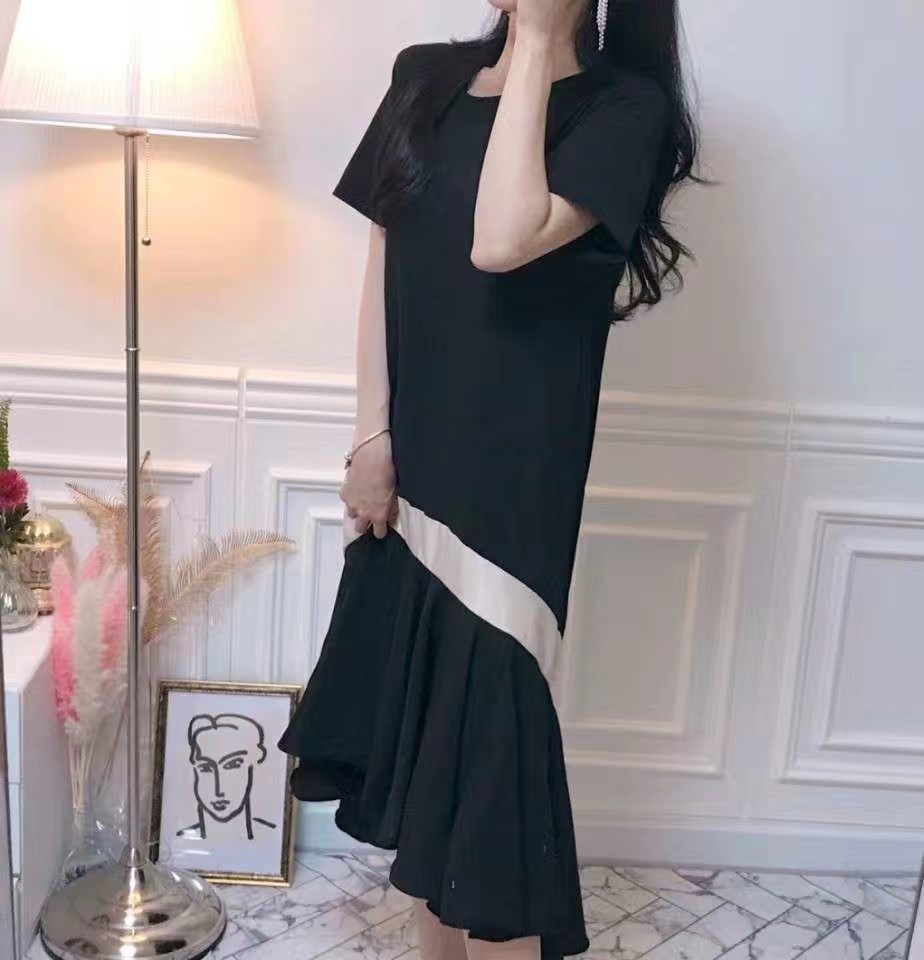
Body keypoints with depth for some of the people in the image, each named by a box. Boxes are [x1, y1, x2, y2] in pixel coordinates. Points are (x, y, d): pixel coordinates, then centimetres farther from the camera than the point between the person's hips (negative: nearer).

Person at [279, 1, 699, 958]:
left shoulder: (624, 106, -9)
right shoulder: (426, 77, 9)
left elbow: (503, 242, -25)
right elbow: (383, 263, 7)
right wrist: (372, 434, 0)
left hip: (512, 471, -6)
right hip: (413, 459, 6)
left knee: (487, 727, 0)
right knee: (418, 715, 16)